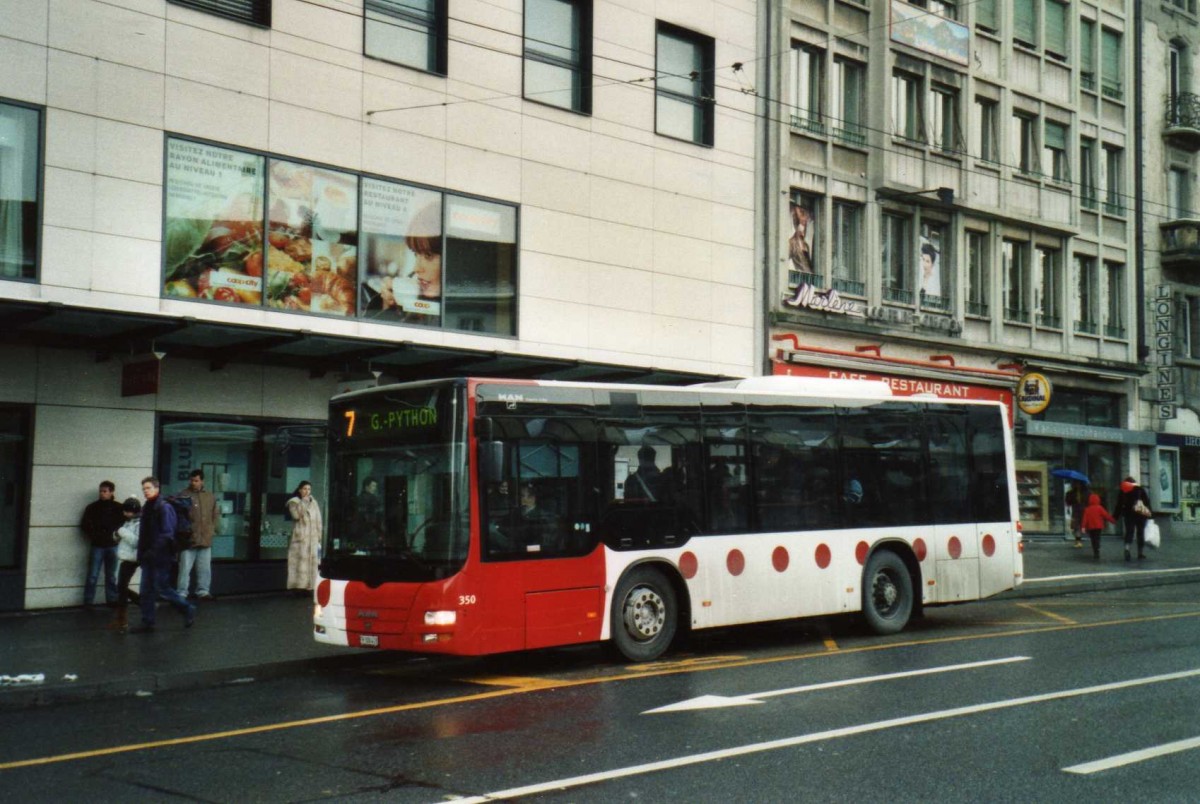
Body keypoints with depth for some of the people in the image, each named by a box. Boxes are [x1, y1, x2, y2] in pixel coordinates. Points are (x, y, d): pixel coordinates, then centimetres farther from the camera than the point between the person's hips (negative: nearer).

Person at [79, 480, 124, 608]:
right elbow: (84, 524, 4)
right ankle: (87, 601, 2)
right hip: (97, 546, -1)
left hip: (112, 546, 1)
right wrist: (93, 536, -4)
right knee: (93, 575, -3)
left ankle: (112, 600, 17)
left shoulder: (118, 508, 2)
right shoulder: (93, 507, 0)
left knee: (111, 576, 9)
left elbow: (124, 524, 10)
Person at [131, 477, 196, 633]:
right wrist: (141, 554, 9)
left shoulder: (164, 508, -13)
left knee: (163, 589, -2)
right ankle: (147, 623, 14)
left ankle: (188, 610, 15)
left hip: (160, 557, -8)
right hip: (148, 558, 8)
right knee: (146, 591, 8)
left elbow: (167, 534, -19)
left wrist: (153, 551, -22)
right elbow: (144, 534, 17)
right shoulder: (146, 508, 12)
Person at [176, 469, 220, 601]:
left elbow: (216, 514, 19)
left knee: (205, 569, 10)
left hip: (206, 539, 5)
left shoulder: (211, 496, 10)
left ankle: (203, 591, 20)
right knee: (185, 568, -3)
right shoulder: (184, 495, -5)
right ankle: (181, 593, 3)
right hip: (188, 539, -4)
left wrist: (212, 528, 8)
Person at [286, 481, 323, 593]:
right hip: (300, 537, -4)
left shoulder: (314, 503, 14)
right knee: (299, 561, -11)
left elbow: (318, 521, 14)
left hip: (312, 538, 4)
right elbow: (296, 515, -16)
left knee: (311, 562, -1)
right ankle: (299, 587, -14)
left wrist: (319, 539, 8)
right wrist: (303, 502, -12)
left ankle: (309, 587, 0)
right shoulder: (294, 502, 3)